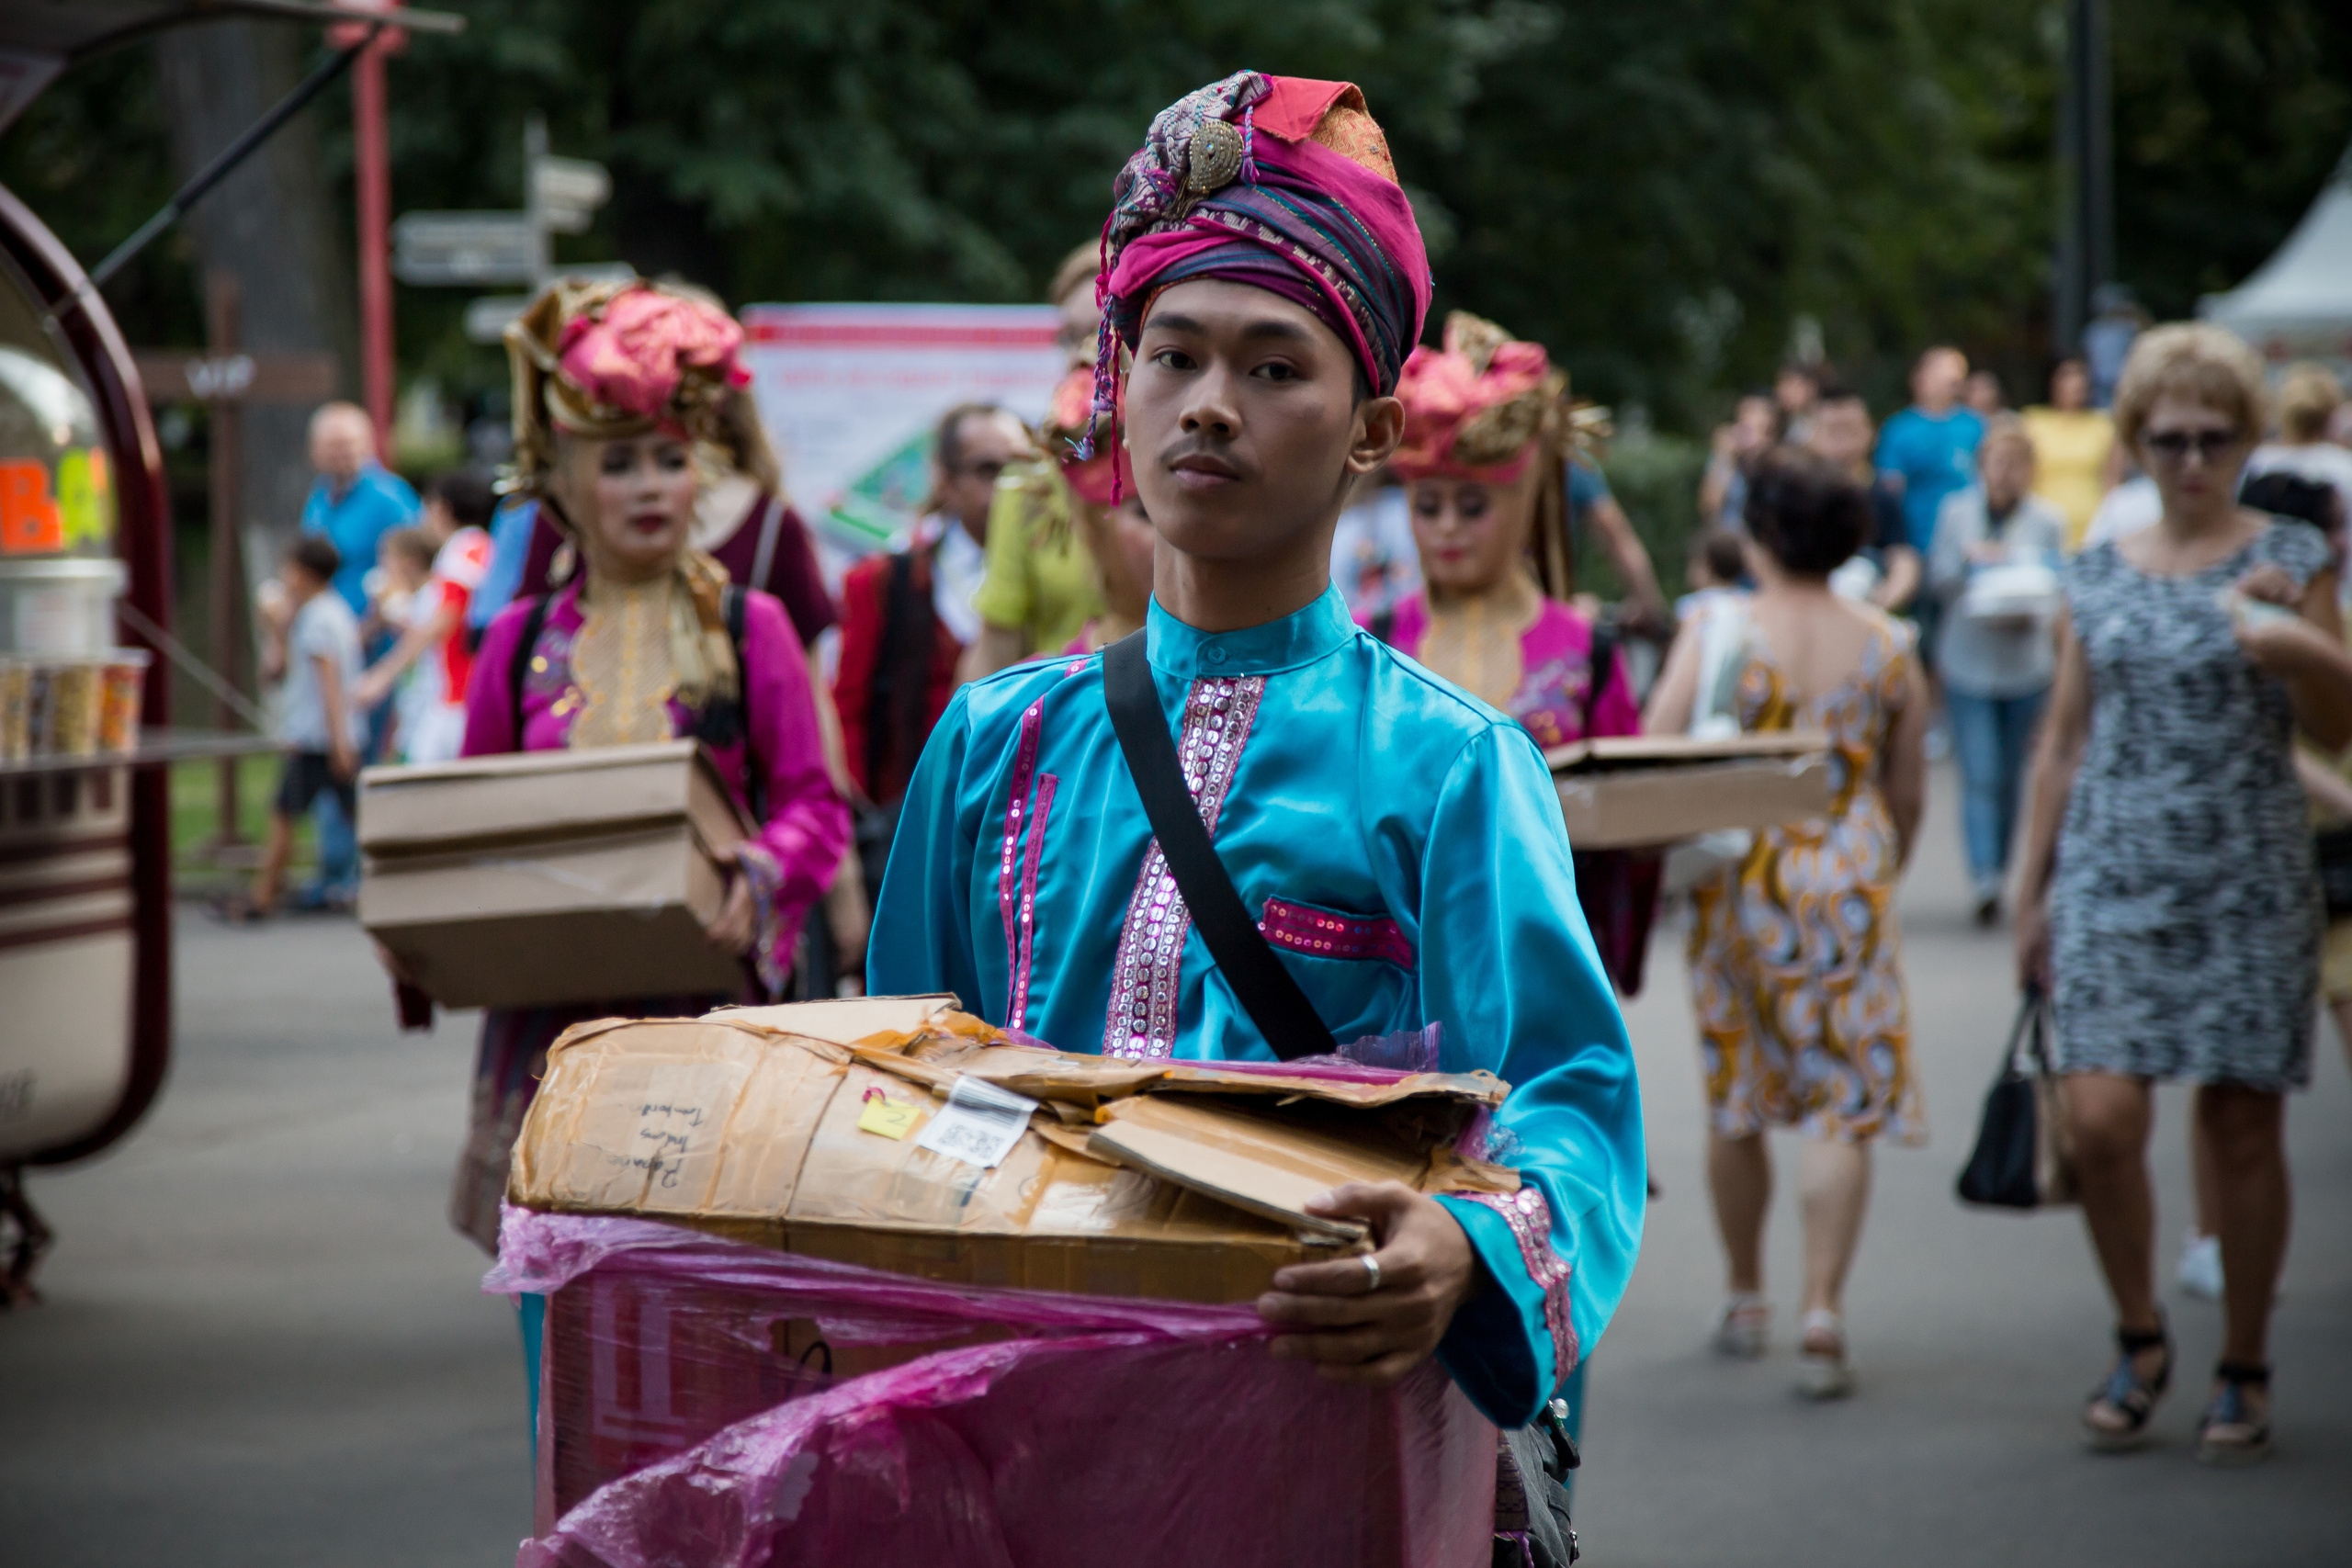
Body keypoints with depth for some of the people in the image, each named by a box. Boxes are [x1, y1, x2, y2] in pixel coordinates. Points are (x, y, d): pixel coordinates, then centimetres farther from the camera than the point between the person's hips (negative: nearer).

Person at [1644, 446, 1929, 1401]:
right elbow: (1908, 791, 10)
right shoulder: (1885, 647, 3)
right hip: (1847, 884, 0)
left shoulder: (1716, 632, -5)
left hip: (1738, 883, 0)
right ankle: (1823, 1311, -13)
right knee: (1846, 1105, 0)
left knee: (1734, 1101, 15)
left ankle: (1746, 1300, 27)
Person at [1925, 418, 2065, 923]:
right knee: (1979, 777, -12)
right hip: (1967, 662, -1)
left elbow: (2055, 591, -2)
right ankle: (1984, 880, -20)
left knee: (2010, 778, 11)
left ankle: (1996, 871, 25)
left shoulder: (2047, 520, 0)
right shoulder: (1957, 512, 1)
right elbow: (1938, 581, 2)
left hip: (2026, 666, 1)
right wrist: (1970, 559, -17)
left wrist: (2030, 616, -21)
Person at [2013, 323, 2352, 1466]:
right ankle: (2138, 1341, 13)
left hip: (2247, 883, -1)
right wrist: (2032, 889, 13)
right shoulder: (2098, 577, 10)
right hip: (2114, 877, 1)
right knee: (2102, 1119, -9)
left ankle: (2242, 1371, 16)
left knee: (2242, 1124, 1)